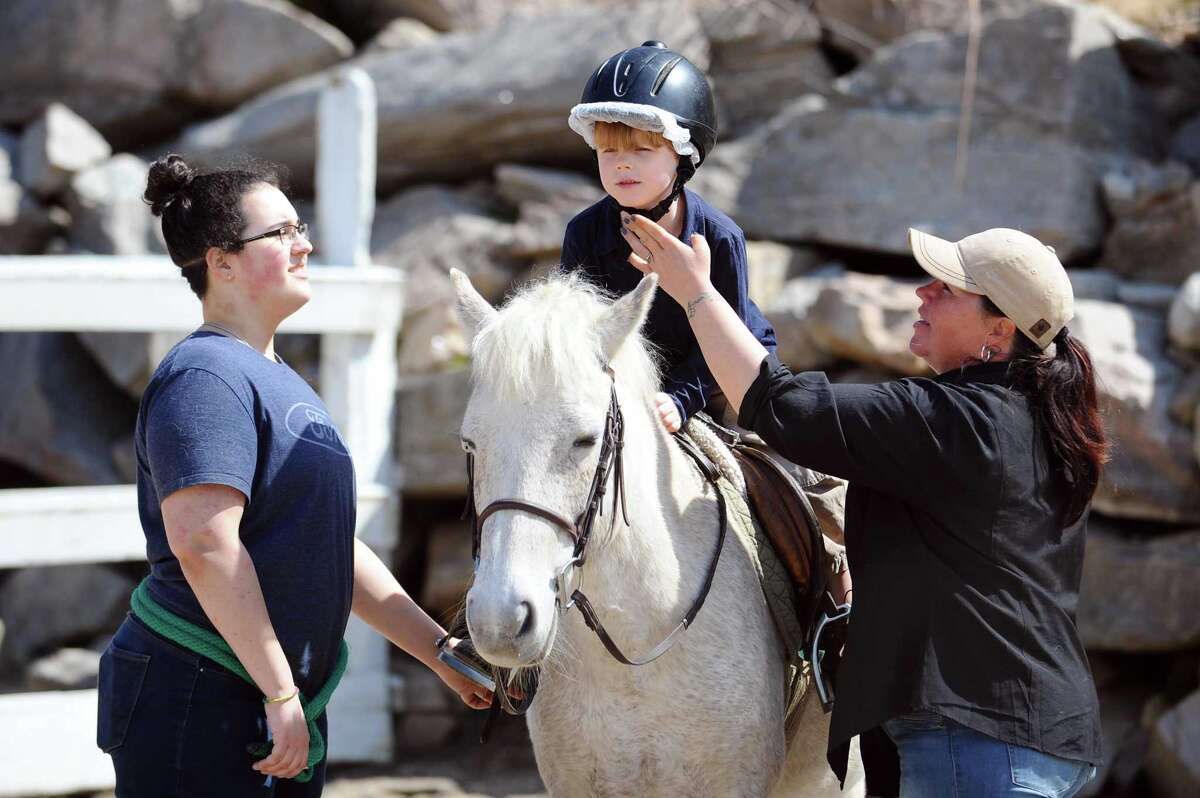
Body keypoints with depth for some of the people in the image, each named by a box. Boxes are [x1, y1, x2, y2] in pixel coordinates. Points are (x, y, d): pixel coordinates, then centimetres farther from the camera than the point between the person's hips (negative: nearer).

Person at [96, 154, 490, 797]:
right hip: (193, 711, -10)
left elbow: (335, 551, 22)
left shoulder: (282, 383, 18)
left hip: (282, 715, 10)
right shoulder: (206, 377, -13)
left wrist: (442, 654, 19)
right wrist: (281, 692, -25)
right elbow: (202, 542, -26)